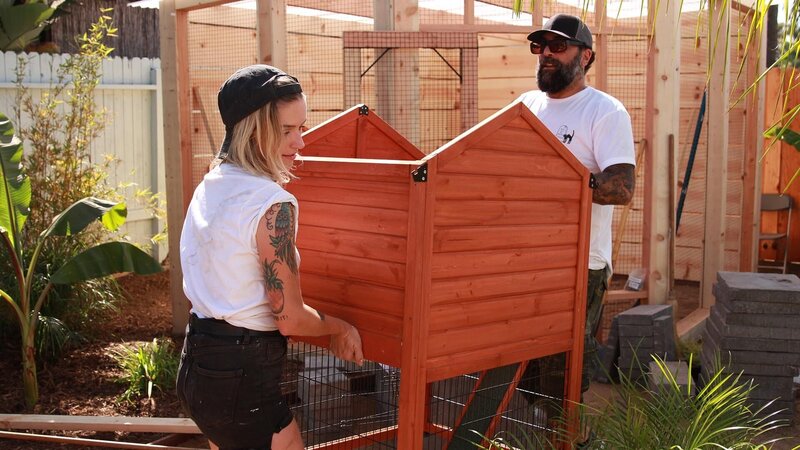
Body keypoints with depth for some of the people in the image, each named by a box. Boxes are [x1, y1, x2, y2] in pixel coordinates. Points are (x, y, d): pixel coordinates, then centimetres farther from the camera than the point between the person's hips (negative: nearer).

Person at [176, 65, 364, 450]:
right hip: (240, 377, -9)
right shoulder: (273, 204, -21)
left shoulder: (210, 185, 5)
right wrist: (342, 328, 1)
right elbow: (290, 319, -18)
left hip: (198, 362, 9)